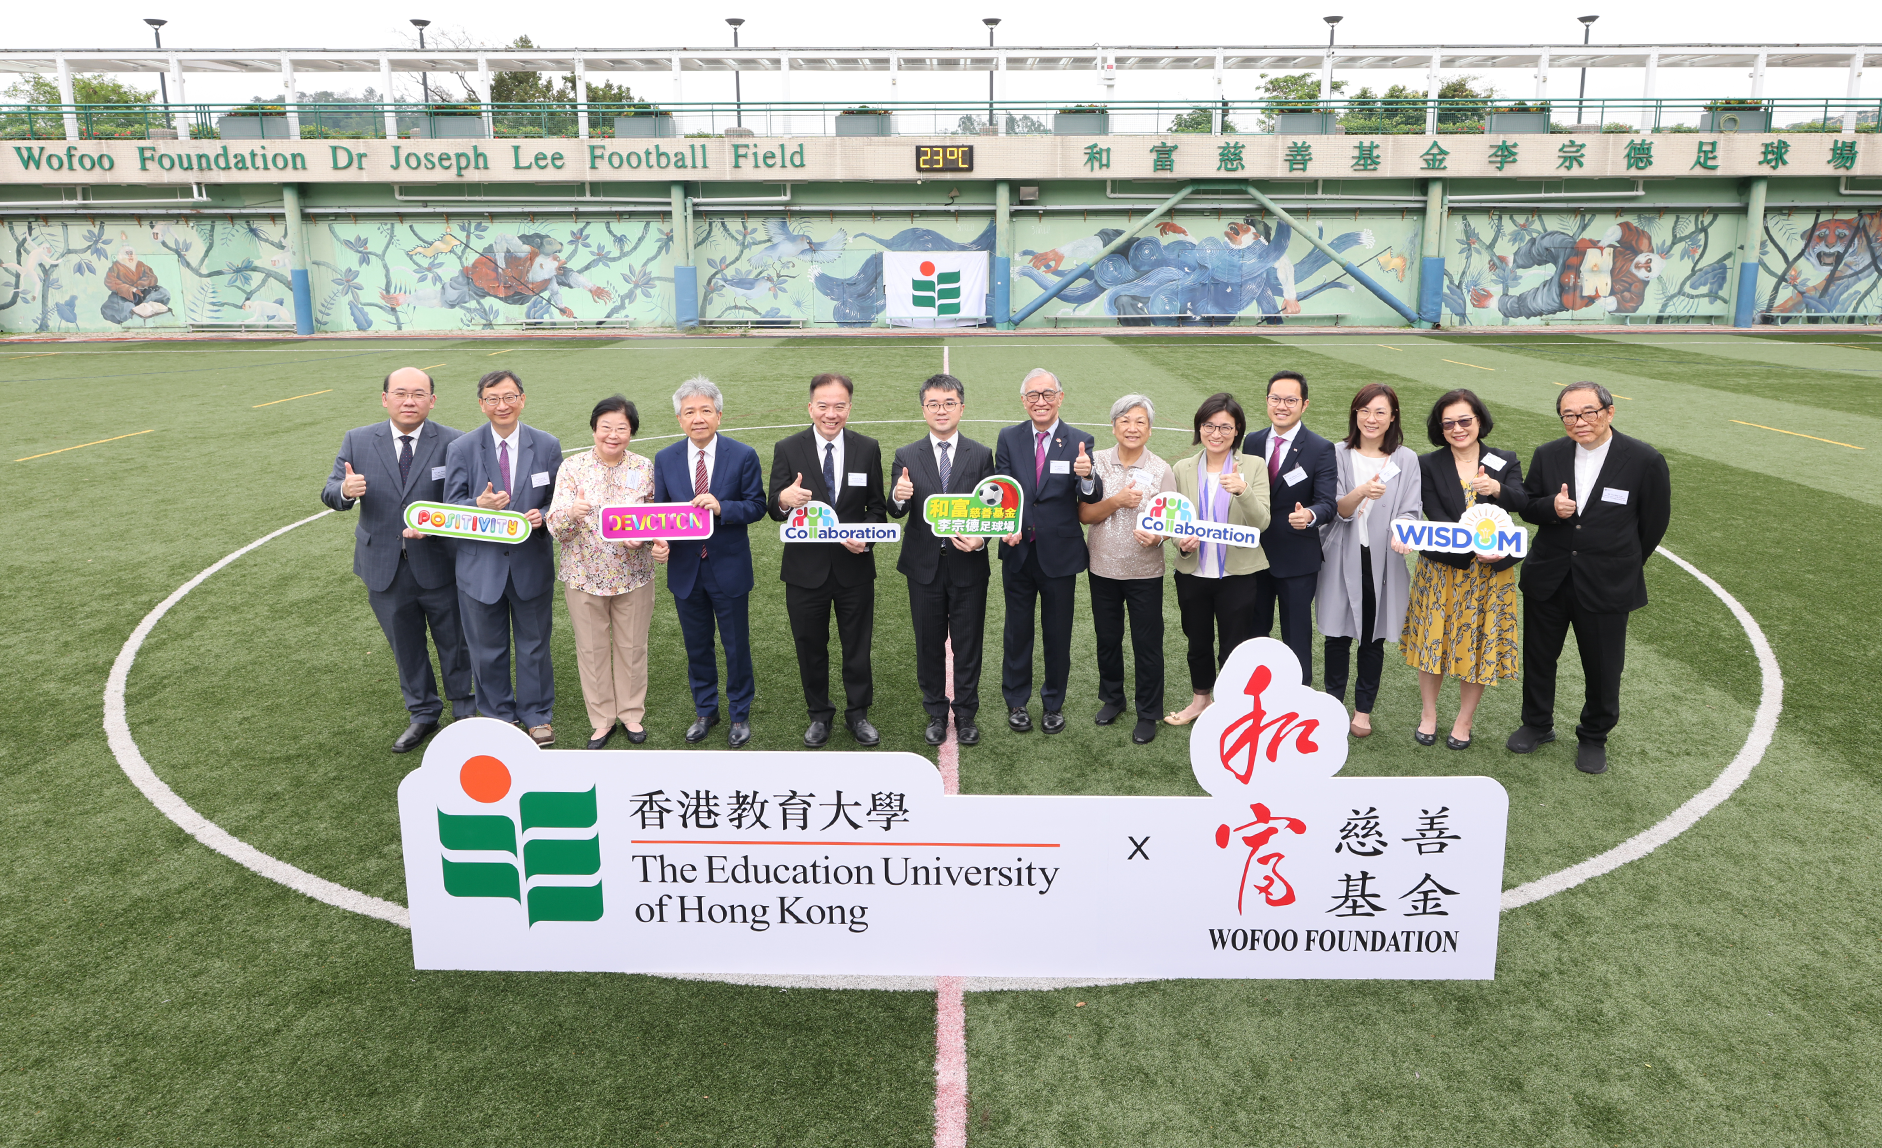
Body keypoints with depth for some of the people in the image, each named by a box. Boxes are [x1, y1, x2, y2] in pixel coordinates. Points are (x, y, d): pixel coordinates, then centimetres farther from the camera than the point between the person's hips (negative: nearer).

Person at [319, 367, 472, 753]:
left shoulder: (452, 443, -8)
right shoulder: (357, 441, 0)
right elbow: (330, 492, -2)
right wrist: (345, 490, -26)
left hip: (439, 566, -3)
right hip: (385, 568, 3)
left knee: (454, 644, 12)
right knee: (405, 647, 17)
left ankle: (467, 712, 31)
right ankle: (423, 714, 36)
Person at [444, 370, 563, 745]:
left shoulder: (547, 446, -2)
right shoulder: (462, 449, -4)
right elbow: (452, 508, -3)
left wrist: (543, 515, -19)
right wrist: (479, 504, -25)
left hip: (532, 563, 0)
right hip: (481, 566, 0)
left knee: (534, 645, 13)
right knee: (487, 649, 13)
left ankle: (536, 716, 31)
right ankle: (497, 715, 33)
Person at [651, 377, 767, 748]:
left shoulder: (743, 456, -7)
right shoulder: (665, 460, 1)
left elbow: (756, 506, -7)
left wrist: (721, 507, -25)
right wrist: (660, 542, -14)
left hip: (729, 569, -2)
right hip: (685, 570, 3)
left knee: (736, 646, 10)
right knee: (697, 646, 16)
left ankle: (740, 713, 28)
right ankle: (705, 710, 35)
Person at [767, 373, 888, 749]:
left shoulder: (868, 449, -1)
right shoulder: (787, 449, -5)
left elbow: (877, 508, 4)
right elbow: (774, 510, -6)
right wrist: (784, 500, -31)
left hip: (855, 567, 1)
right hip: (806, 570, 0)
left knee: (857, 647, 13)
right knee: (810, 647, 14)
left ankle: (858, 714, 32)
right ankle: (820, 715, 34)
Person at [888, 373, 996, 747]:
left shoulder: (981, 455, 0)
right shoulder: (906, 457, 1)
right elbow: (896, 511, -5)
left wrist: (981, 538, -19)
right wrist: (898, 498, -29)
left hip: (968, 564, 0)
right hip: (925, 565, 1)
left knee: (967, 644, 8)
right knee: (929, 644, 11)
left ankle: (966, 714, 23)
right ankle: (936, 713, 27)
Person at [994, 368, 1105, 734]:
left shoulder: (1080, 442, -7)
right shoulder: (1009, 439, -1)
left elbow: (1092, 499, -15)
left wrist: (1087, 477, -37)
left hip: (1059, 554, -1)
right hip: (1018, 551, 2)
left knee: (1058, 634, 12)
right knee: (1017, 631, 15)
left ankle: (1054, 703, 30)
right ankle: (1016, 701, 31)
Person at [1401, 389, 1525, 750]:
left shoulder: (1505, 462, 0)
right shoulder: (1428, 465, -3)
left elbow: (1521, 502, -18)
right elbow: (1436, 517, -13)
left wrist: (1497, 489, -40)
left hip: (1490, 572, 1)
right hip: (1441, 570, 0)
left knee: (1479, 647, 7)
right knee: (1434, 641, 8)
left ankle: (1464, 720, 24)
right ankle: (1428, 713, 27)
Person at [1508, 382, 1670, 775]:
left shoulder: (1644, 461, -12)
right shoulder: (1548, 455, -3)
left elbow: (1654, 522, -1)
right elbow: (1527, 505, 5)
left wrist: (1623, 565, 8)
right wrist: (1550, 507, -18)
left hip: (1606, 586, -3)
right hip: (1547, 579, 3)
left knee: (1603, 669, 9)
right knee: (1537, 657, 16)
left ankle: (1593, 738, 32)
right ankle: (1537, 724, 38)